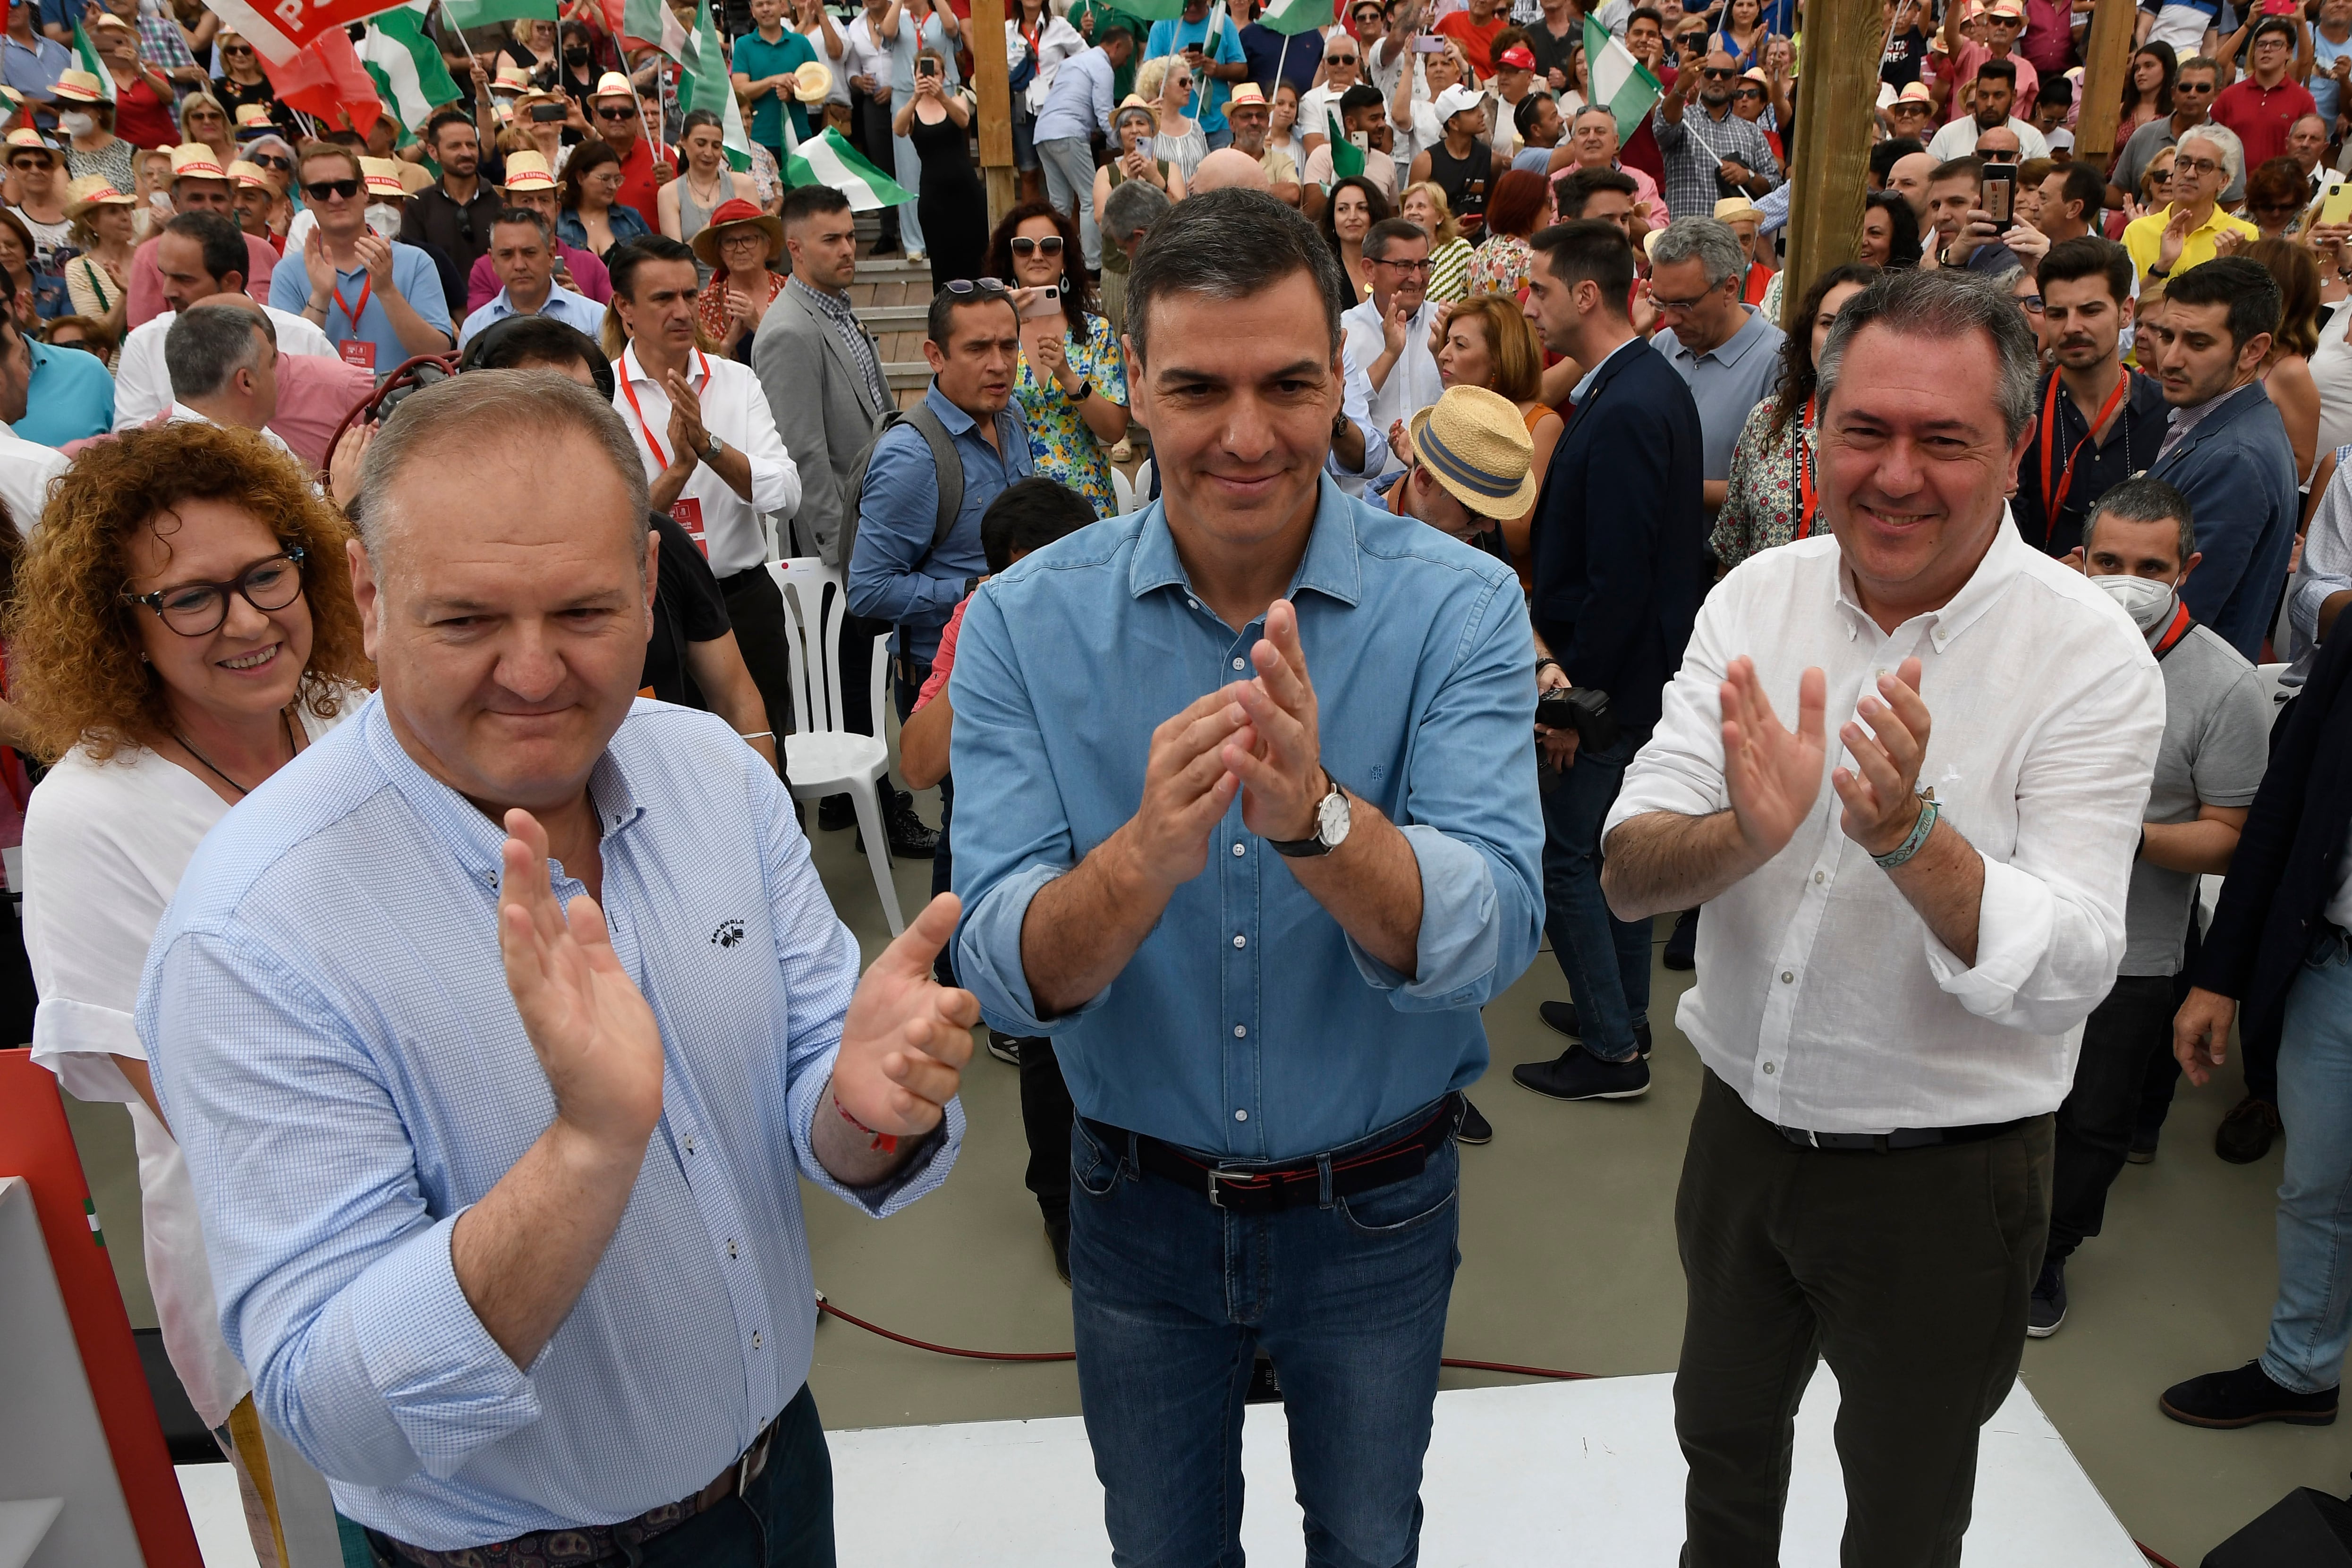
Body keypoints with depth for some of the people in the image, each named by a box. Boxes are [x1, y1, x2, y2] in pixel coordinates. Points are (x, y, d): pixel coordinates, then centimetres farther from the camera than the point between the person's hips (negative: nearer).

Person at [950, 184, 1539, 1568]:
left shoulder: (1458, 605, -17)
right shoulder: (1028, 620, -15)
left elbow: (1492, 939, -28)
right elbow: (1006, 978, -22)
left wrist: (1317, 818, -47)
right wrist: (1149, 852, -42)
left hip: (1378, 1210, 0)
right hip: (1139, 1206, 1)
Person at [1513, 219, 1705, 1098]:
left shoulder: (1624, 412, -24)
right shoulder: (1654, 384, 8)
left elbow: (1619, 579, -26)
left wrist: (1570, 687, -19)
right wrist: (1564, 659, 13)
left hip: (1611, 678, -10)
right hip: (1641, 669, 10)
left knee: (1563, 854, 1)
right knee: (1615, 847, 20)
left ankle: (1612, 1051, 11)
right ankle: (1623, 1014, 34)